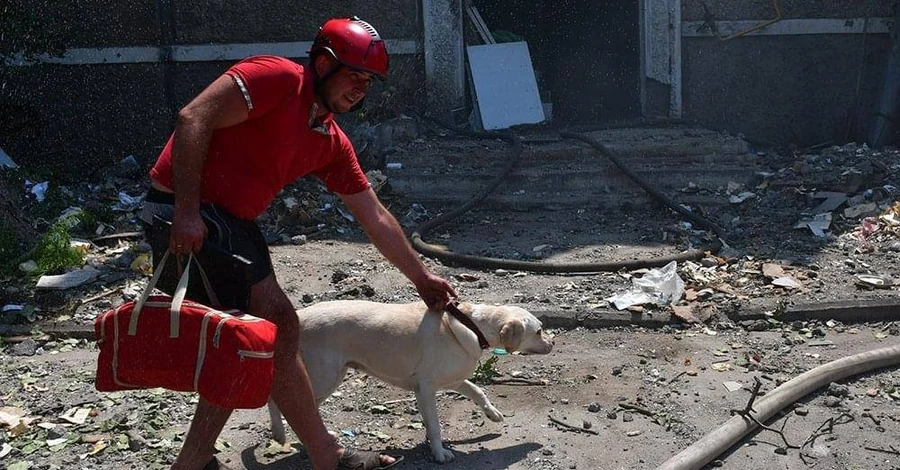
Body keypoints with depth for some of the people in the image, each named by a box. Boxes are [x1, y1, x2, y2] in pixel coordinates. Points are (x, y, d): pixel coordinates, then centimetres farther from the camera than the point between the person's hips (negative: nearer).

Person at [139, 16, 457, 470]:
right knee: (279, 327, -6)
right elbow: (193, 118, -20)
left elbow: (375, 217, 17)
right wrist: (186, 212, -25)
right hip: (186, 214, -9)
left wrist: (421, 277, 19)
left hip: (233, 223, 9)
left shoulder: (333, 143, 12)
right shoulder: (278, 77, -12)